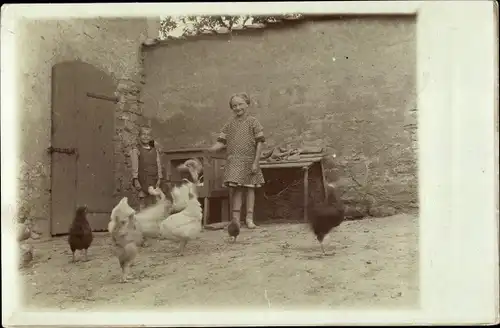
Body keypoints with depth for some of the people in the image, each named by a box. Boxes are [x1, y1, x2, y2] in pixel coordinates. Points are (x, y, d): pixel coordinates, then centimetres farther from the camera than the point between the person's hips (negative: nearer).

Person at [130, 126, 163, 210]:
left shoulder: (155, 150, 13)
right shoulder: (136, 149, 1)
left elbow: (158, 164, 11)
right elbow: (134, 166, -4)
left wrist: (159, 178, 3)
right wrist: (135, 180, -12)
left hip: (153, 179, 4)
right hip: (142, 180, -4)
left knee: (151, 203, 5)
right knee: (142, 203, -5)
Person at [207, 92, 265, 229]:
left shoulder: (252, 122, 0)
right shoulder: (230, 124, 9)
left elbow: (259, 143, -3)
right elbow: (222, 142, 7)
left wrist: (255, 162, -9)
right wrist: (211, 149, -14)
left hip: (249, 160, -1)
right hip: (234, 161, 1)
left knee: (250, 188, 4)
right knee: (236, 189, -3)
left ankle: (249, 218, 10)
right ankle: (236, 219, -1)